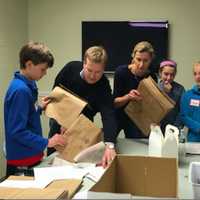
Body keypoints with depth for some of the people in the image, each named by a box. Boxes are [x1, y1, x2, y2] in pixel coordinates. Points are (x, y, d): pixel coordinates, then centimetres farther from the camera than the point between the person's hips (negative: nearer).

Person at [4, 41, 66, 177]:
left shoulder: (27, 85, 7)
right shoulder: (20, 90, -23)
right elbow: (17, 131, -26)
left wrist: (39, 108, 9)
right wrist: (46, 143, -22)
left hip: (30, 156, 10)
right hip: (22, 161, -9)